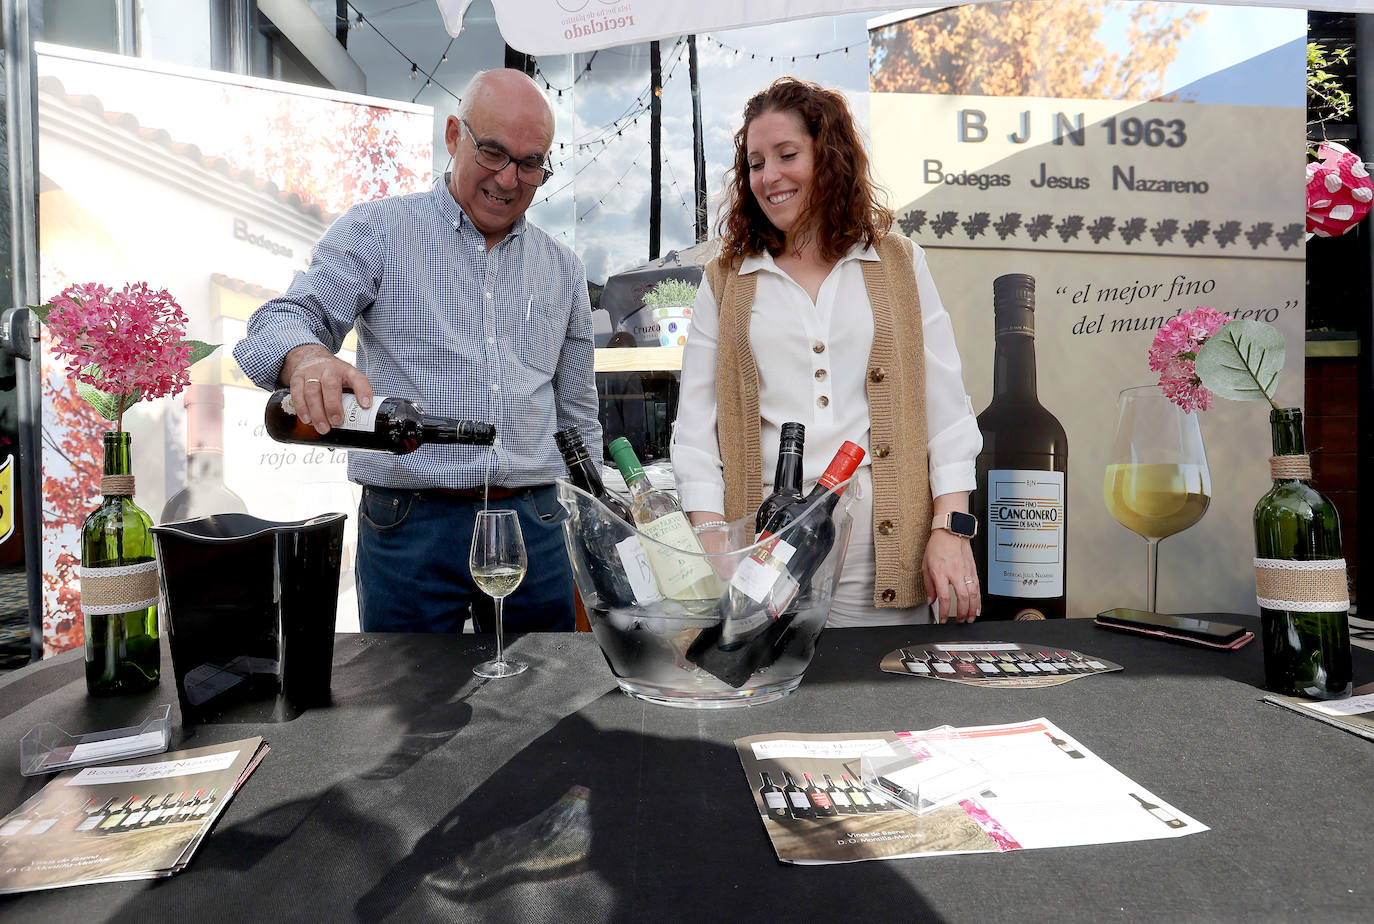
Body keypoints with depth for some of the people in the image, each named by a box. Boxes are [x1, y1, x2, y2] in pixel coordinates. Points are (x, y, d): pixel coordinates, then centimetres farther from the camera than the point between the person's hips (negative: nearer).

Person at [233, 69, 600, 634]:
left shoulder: (563, 269, 14)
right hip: (409, 528, -3)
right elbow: (284, 321, -6)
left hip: (535, 527, 3)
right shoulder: (378, 231, 4)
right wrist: (306, 357, -30)